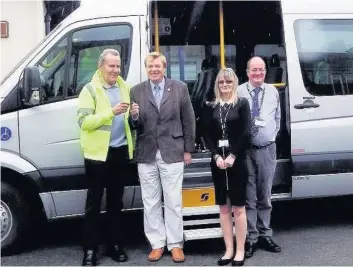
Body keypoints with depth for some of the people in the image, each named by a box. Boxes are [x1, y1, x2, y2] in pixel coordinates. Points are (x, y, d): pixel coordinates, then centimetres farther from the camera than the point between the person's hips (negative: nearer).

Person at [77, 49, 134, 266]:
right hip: (98, 153, -4)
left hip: (121, 151, 5)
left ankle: (116, 245, 25)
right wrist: (111, 112, -24)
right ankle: (90, 249, 14)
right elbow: (84, 122, -15)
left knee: (116, 201, 14)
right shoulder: (90, 90, -6)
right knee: (94, 203, 4)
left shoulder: (125, 88, 9)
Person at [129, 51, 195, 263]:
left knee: (173, 202, 5)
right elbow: (135, 125, 7)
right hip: (146, 155, 2)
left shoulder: (180, 88, 2)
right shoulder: (136, 91, 5)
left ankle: (176, 244, 16)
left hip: (172, 153, -2)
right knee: (151, 203, 8)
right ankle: (157, 244, 20)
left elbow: (189, 121, 4)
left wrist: (188, 150, 2)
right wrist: (134, 117, -16)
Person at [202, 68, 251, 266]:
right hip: (218, 161, 3)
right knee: (224, 207, 8)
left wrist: (233, 156, -14)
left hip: (237, 160, -3)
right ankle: (229, 250, 16)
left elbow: (245, 133, -6)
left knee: (238, 207, 1)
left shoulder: (242, 103, 1)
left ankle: (240, 251, 10)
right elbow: (207, 135, 4)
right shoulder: (211, 107, 9)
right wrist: (217, 156, -10)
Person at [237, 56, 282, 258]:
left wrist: (272, 136, 10)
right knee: (248, 196, 1)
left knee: (265, 195, 12)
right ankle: (250, 238, 10)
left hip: (267, 150, 3)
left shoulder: (273, 92, 10)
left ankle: (265, 235, 23)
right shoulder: (239, 92, -3)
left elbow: (278, 119, 18)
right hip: (245, 149, -3)